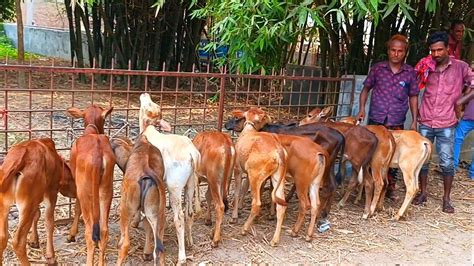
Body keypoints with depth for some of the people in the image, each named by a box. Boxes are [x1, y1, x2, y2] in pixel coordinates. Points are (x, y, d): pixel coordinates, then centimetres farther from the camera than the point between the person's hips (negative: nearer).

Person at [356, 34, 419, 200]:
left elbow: (413, 97, 7)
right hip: (375, 120, 0)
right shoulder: (377, 68, 0)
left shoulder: (410, 73, 0)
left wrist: (414, 121, 4)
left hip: (396, 123, 0)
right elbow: (366, 88, 9)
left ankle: (390, 187, 24)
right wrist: (362, 109, -3)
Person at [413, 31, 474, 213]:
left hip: (446, 124, -2)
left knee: (447, 162, -1)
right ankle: (423, 193, 25)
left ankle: (447, 198, 14)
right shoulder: (426, 67, 4)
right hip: (425, 123, 3)